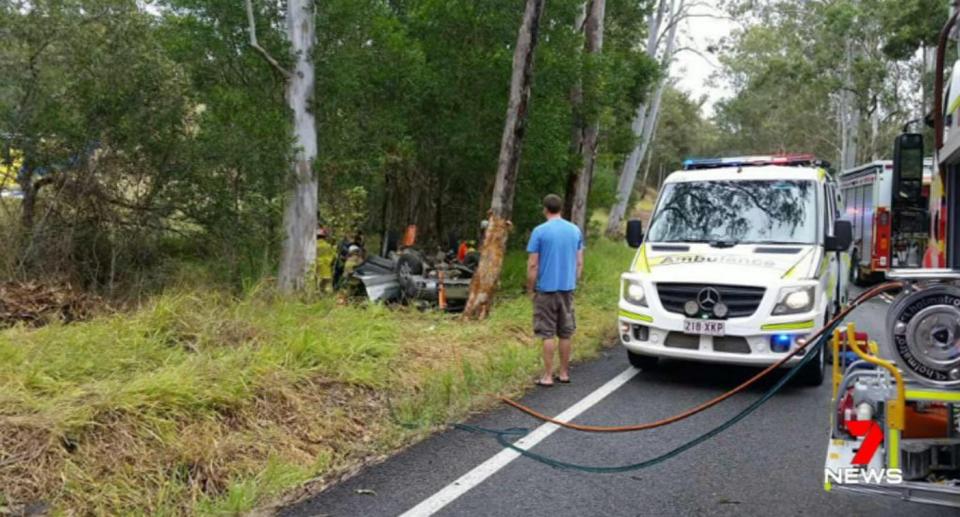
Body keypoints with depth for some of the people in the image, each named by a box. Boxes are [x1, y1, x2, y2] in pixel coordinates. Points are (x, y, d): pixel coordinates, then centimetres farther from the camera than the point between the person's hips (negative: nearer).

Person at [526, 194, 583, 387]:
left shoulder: (540, 231, -9)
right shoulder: (575, 230, 6)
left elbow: (533, 265, -10)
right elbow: (579, 263, 8)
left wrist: (530, 288, 0)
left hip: (546, 289, -4)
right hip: (568, 289, 4)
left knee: (548, 334, 0)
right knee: (566, 333, 12)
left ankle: (547, 376, 2)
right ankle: (564, 373, 19)